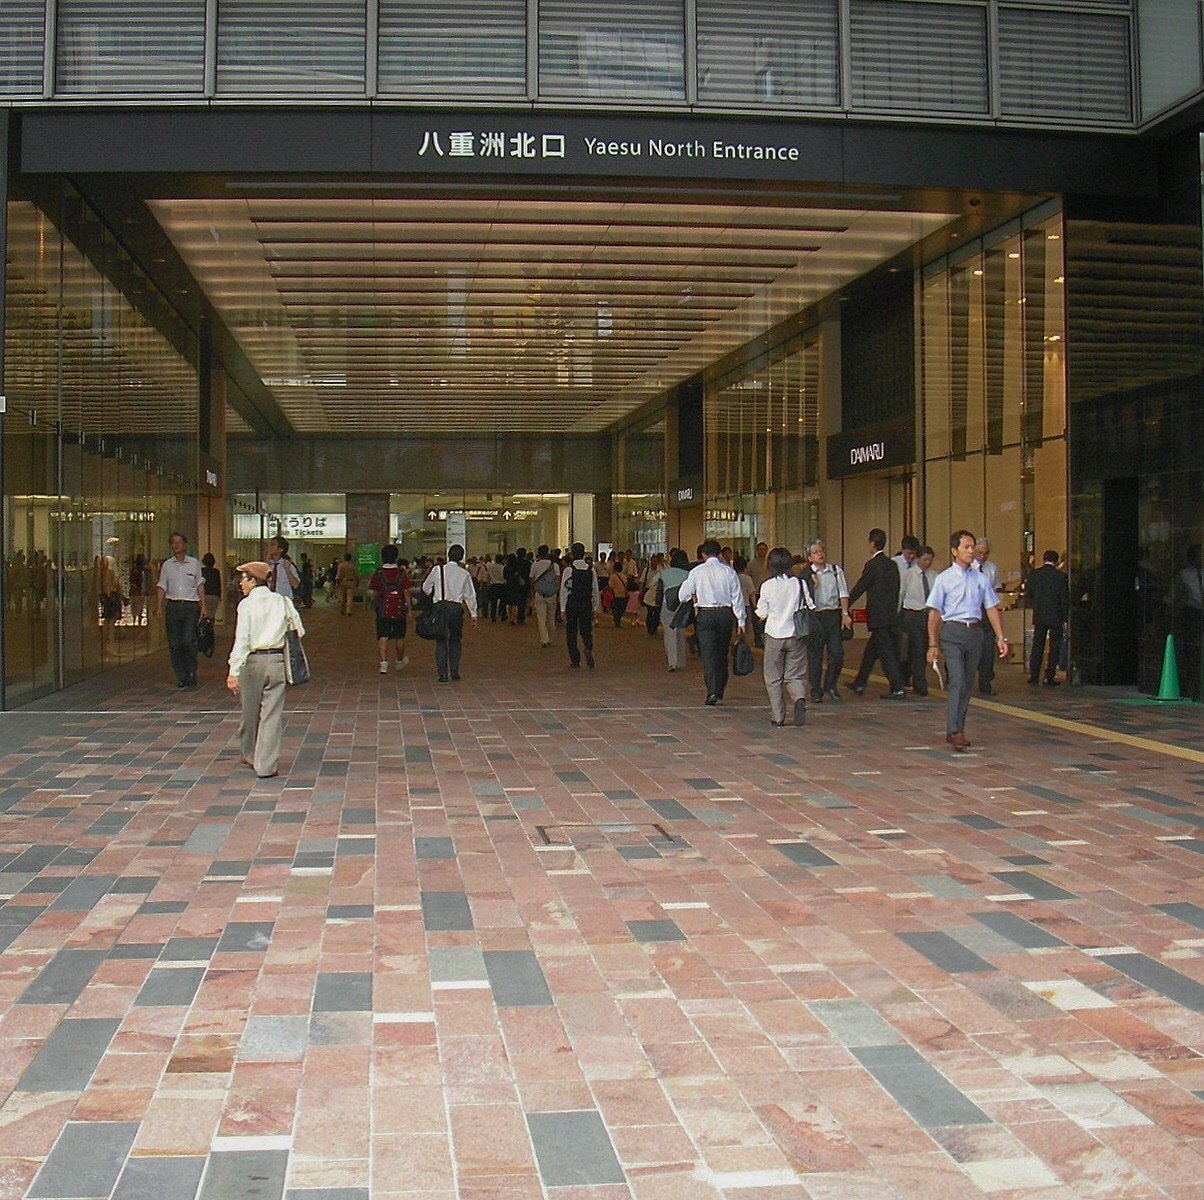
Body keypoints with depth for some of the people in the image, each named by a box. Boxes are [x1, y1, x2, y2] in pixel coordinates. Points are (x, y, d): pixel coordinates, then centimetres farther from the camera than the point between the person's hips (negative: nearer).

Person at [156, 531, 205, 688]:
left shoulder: (194, 563, 7)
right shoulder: (167, 565, 9)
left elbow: (200, 586, 10)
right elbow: (162, 587, 10)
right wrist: (159, 607, 0)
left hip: (191, 606, -2)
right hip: (173, 606, 2)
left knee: (188, 641, -14)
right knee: (174, 644, 0)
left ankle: (191, 674, -1)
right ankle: (181, 677, 8)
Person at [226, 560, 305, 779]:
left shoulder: (246, 605, -7)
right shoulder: (283, 602, 3)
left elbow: (241, 640, -13)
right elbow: (299, 631, 8)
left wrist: (234, 672, -14)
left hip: (252, 660, -2)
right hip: (276, 660, 2)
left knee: (250, 711, 15)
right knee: (272, 714, 3)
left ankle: (250, 755, 34)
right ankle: (266, 766, 0)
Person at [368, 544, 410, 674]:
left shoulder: (378, 574, -3)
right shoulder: (402, 574, -3)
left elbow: (373, 593, 0)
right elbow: (406, 592, -4)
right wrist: (408, 609, 3)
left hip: (383, 611, -1)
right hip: (399, 611, 1)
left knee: (383, 638, -2)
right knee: (399, 638, 15)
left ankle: (384, 663, -15)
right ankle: (400, 661, 31)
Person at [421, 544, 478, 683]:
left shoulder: (438, 570, -1)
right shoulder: (464, 574, 1)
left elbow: (426, 587, 9)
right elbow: (470, 595, 6)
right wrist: (473, 614, 14)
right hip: (456, 608, 0)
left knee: (441, 641, 5)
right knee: (456, 641, 15)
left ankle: (442, 674, 0)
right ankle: (455, 672, 12)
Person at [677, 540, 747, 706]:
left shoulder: (697, 572, -3)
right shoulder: (729, 571, 0)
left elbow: (683, 595, 2)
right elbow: (738, 597, 1)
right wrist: (741, 620, 6)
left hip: (705, 613, -2)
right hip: (726, 613, 2)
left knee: (708, 654, -3)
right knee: (722, 654, 14)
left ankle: (712, 691, -14)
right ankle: (720, 690, 21)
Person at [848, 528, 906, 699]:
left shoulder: (872, 565, -13)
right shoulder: (892, 564, 10)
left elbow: (859, 588, -7)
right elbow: (895, 590, 14)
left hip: (878, 616, -8)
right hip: (890, 615, 8)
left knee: (886, 652, -5)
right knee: (871, 650, 18)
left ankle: (897, 689, -6)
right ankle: (859, 684, 28)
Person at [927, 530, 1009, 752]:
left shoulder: (981, 578, 9)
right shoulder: (944, 579, -1)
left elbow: (991, 608, 11)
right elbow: (934, 613, 1)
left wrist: (1001, 637, 3)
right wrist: (933, 644, -1)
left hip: (975, 632, 4)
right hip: (952, 632, -4)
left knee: (968, 684, 8)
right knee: (957, 681, -14)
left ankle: (956, 730, 17)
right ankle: (955, 732, -16)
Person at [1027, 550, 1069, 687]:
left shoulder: (1034, 575, -1)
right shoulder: (1061, 576, -9)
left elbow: (1029, 596, 5)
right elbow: (1065, 599, -7)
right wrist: (1065, 619, -1)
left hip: (1039, 617, 3)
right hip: (1056, 617, -3)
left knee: (1037, 647, 10)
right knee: (1054, 648, 4)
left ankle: (1033, 676, 10)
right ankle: (1050, 678, 3)